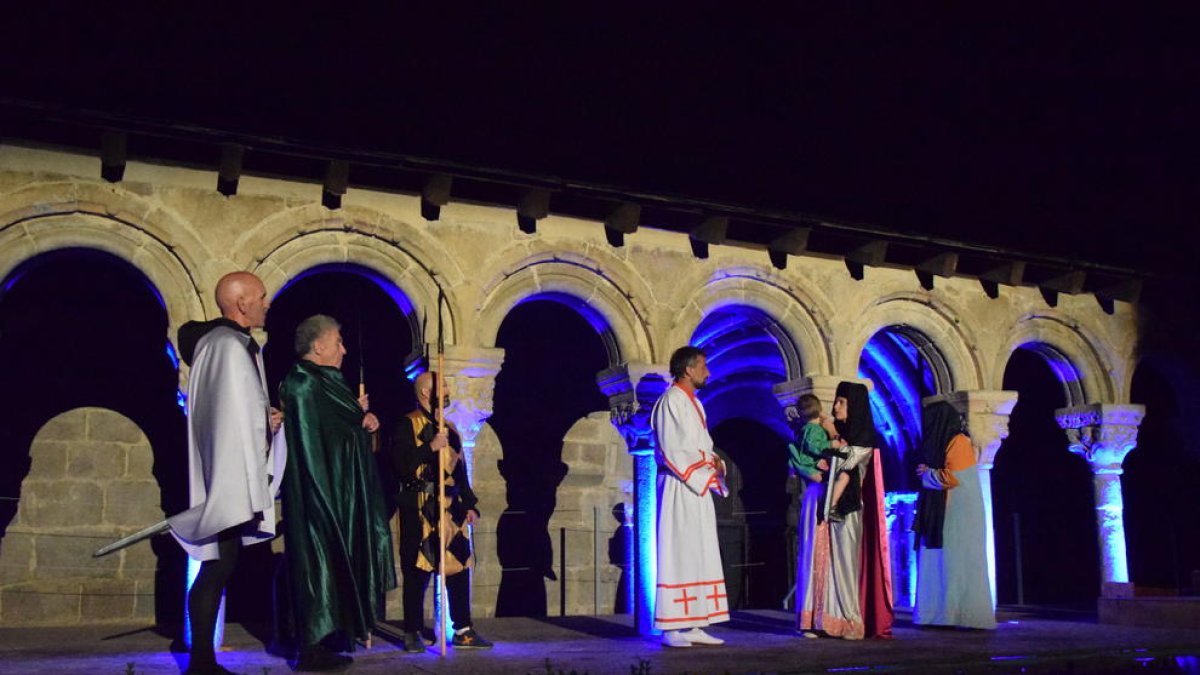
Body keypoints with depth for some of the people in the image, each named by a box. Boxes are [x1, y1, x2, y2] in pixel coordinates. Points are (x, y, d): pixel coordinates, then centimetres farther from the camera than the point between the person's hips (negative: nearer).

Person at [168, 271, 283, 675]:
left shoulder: (237, 344, 15)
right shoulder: (228, 345, -15)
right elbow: (229, 421, -20)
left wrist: (264, 417, 6)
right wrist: (242, 492, -22)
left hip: (231, 480, 10)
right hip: (229, 481, -10)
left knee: (220, 566, 11)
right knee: (219, 566, -6)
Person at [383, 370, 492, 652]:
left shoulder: (449, 428, 21)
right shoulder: (407, 425, -2)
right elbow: (399, 462, -15)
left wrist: (470, 504, 15)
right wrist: (430, 447, -20)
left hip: (451, 509, 7)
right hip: (419, 511, -7)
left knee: (460, 568, 5)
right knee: (418, 570, -4)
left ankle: (463, 631, 12)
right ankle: (413, 633, 6)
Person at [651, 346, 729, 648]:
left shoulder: (693, 402, 18)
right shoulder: (671, 401, -11)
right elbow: (673, 450, -17)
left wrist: (713, 459, 2)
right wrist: (704, 467, -11)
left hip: (697, 487, 9)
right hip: (678, 487, -9)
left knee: (699, 556, 7)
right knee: (678, 555, -8)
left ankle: (693, 626, 10)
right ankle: (671, 629, -4)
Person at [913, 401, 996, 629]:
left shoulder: (958, 442, -10)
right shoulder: (943, 443, 18)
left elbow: (953, 477, -17)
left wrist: (928, 474, -4)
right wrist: (927, 472, 6)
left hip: (958, 515, -9)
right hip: (943, 515, 9)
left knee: (957, 563, -8)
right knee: (940, 563, 5)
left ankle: (963, 614, -5)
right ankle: (942, 613, 6)